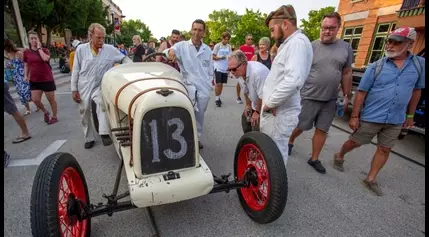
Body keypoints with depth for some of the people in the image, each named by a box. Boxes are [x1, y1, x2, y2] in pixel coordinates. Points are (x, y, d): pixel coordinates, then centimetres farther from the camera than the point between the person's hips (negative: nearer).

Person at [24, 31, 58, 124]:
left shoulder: (44, 50, -2)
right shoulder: (26, 52, 5)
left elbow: (45, 58, -25)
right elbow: (26, 66, 13)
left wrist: (39, 48, -14)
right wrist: (26, 76, 1)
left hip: (47, 79, -3)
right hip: (34, 80, 3)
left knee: (51, 99, 5)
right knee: (35, 100, -4)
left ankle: (54, 117, 20)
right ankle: (45, 112, 25)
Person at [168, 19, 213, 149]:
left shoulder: (207, 50, 7)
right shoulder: (182, 46, -2)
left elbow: (210, 70, 13)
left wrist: (208, 84, 8)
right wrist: (170, 50, -40)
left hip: (204, 88, 3)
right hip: (188, 84, -3)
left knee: (199, 115, 12)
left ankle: (196, 137, 32)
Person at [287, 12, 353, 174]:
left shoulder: (346, 48, 5)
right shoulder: (311, 47, -5)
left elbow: (346, 74, 10)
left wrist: (346, 95, 9)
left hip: (330, 99, 3)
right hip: (309, 97, -3)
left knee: (322, 130, 10)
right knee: (301, 126, 8)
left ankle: (314, 159, 25)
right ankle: (290, 142, 38)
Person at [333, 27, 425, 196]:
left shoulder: (419, 64, 0)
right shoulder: (376, 67, -9)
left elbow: (416, 91, 11)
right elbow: (361, 92, -8)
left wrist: (410, 115, 12)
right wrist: (354, 116, -10)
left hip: (395, 120, 3)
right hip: (371, 117, -3)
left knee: (385, 149, 11)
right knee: (355, 142, 9)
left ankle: (370, 179, 25)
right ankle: (339, 156, 38)